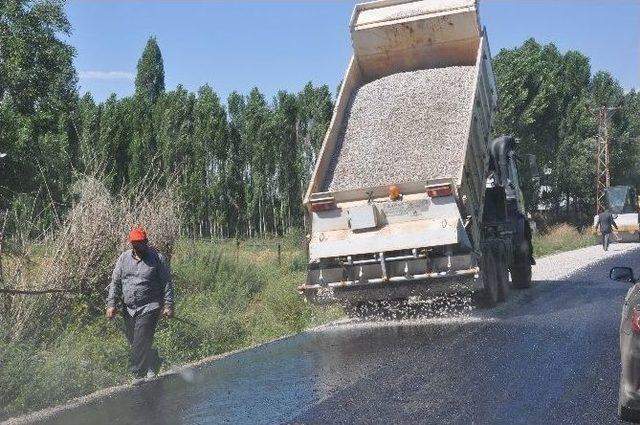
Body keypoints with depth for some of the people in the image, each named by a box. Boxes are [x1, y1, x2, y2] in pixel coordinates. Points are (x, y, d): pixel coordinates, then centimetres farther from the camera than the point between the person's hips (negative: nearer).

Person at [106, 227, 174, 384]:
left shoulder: (157, 258, -1)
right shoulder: (124, 258, 10)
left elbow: (167, 283, 0)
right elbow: (115, 282, 12)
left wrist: (168, 305, -6)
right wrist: (111, 304, 4)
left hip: (149, 308, -5)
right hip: (129, 309, 5)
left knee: (141, 343, -12)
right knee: (134, 341, 9)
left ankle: (139, 375, -2)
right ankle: (154, 363, 31)